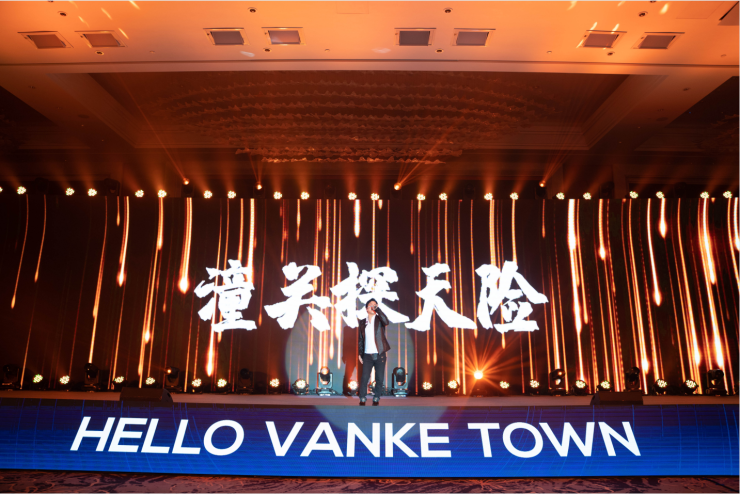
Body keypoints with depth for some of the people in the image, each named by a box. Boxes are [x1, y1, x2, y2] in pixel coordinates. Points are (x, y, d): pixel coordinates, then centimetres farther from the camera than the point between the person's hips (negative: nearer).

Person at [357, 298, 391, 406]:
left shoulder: (379, 319, 2)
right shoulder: (363, 322, 9)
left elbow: (386, 321, -23)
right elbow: (360, 339, 12)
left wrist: (377, 309, -21)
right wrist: (359, 354, 7)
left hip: (380, 355, -1)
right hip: (367, 355, 1)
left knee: (379, 379, 4)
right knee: (364, 378, -2)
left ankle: (376, 399, 18)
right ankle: (362, 400, 11)